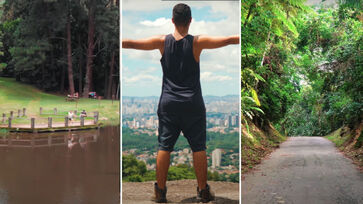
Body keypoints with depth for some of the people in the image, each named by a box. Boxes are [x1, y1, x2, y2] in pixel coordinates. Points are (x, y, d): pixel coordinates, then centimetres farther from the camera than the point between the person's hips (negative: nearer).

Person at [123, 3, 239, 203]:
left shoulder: (162, 41, -1)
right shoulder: (197, 42, -5)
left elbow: (131, 43, 0)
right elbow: (229, 40, -6)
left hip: (168, 102, 2)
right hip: (192, 103, -1)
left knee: (164, 147, 8)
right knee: (198, 147, 7)